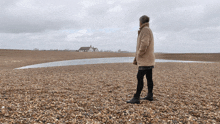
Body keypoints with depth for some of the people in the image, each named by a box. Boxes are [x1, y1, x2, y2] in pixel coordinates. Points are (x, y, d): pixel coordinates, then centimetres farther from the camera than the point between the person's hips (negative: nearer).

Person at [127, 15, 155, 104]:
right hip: (149, 60, 10)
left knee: (140, 77, -10)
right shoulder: (148, 30, 21)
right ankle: (150, 95, 20)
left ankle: (136, 98, -9)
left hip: (145, 60, -10)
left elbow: (144, 44, -26)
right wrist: (136, 58, 18)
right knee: (149, 78, 13)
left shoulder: (145, 30, -12)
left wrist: (139, 55, -13)